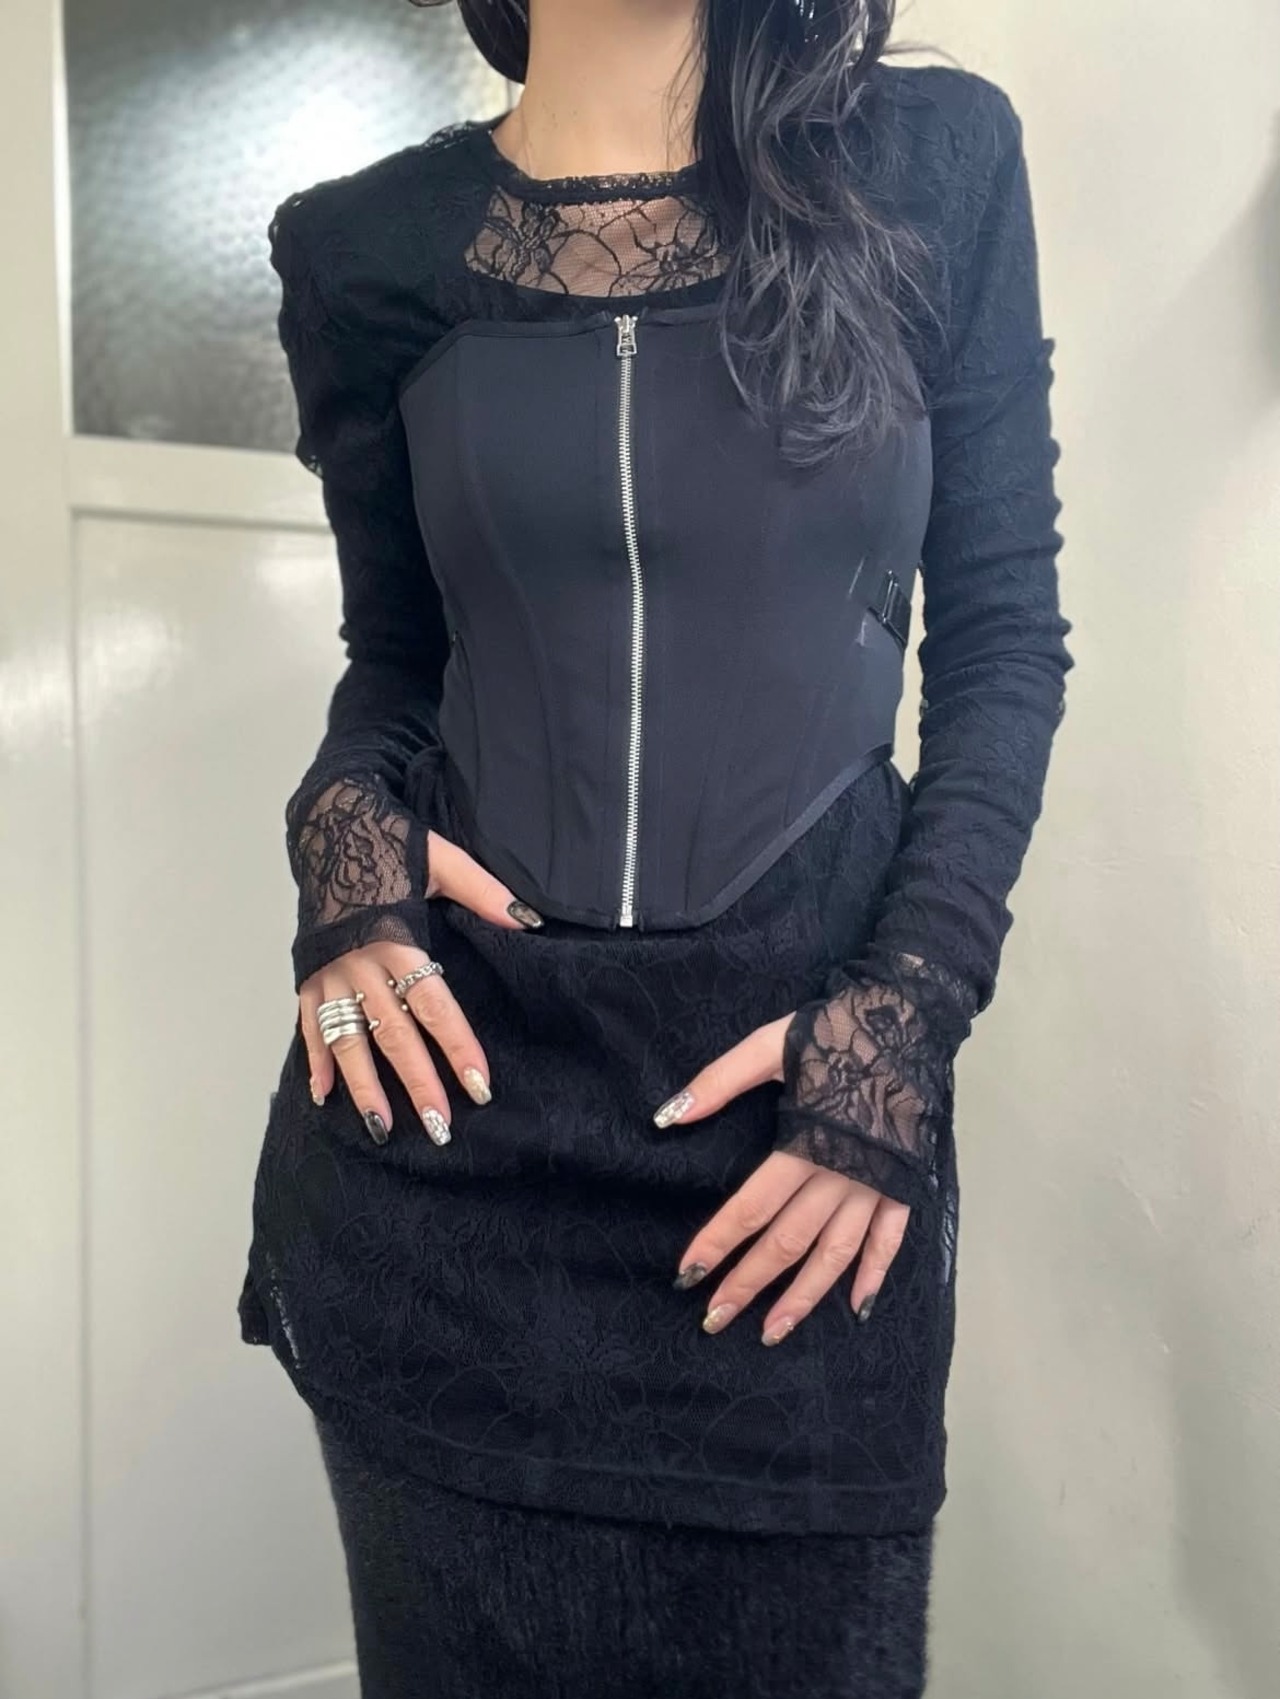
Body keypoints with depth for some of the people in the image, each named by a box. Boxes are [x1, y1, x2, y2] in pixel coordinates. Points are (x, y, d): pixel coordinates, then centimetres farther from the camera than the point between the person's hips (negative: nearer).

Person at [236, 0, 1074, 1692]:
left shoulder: (933, 160, 3)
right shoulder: (373, 246, 4)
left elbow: (1005, 632, 3)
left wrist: (909, 1019, -8)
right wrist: (346, 835, -9)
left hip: (809, 1085, 0)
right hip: (454, 1086, 1)